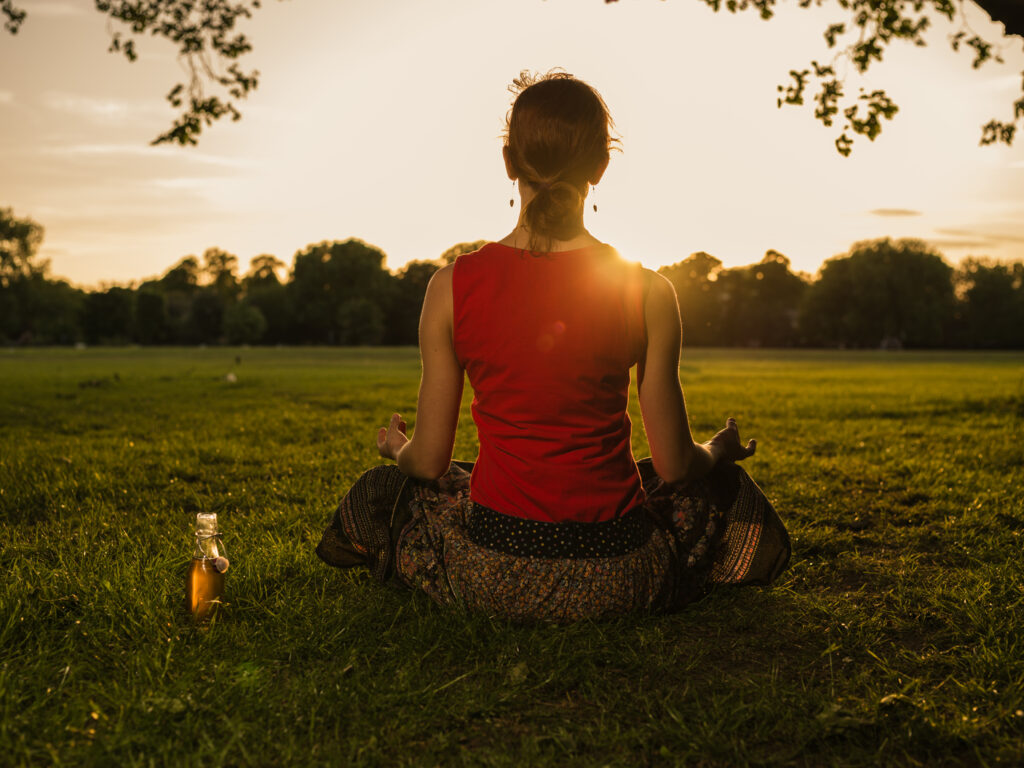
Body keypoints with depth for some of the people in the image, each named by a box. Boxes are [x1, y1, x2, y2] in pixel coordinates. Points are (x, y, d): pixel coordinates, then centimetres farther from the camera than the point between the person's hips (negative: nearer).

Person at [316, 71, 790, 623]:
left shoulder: (453, 286, -9)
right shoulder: (648, 293, -11)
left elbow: (428, 462, -2)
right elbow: (674, 466, -4)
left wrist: (398, 449, 23)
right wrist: (718, 449, 21)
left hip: (490, 580, 0)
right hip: (619, 585, 0)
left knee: (378, 492, 32)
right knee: (725, 489, 32)